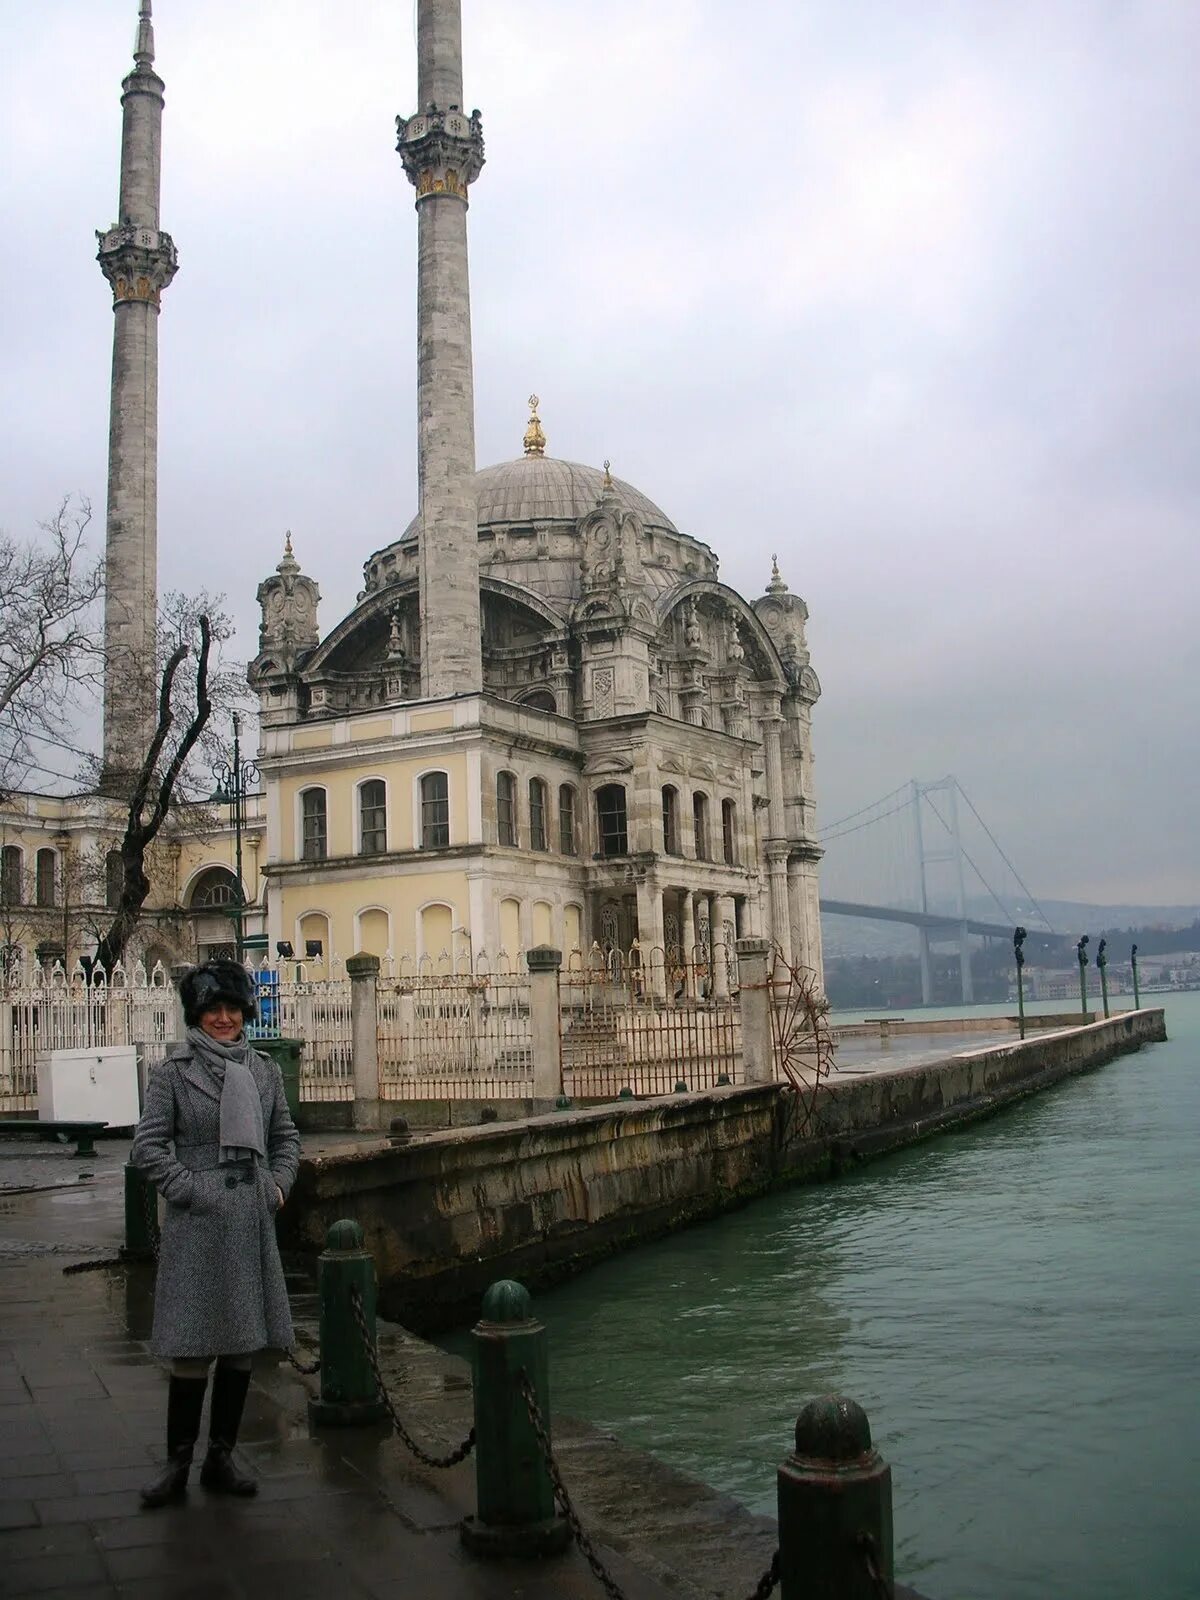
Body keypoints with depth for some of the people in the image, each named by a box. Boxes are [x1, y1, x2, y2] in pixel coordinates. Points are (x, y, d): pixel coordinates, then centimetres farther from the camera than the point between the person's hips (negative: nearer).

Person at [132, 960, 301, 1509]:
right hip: (197, 1223, -5)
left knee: (241, 1344, 10)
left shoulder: (263, 1071, 10)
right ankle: (177, 1464, 10)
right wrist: (188, 1190, -11)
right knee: (192, 1349, -3)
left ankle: (220, 1459, 22)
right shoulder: (173, 1073, -3)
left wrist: (278, 1183, 6)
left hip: (253, 1221, 5)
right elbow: (147, 1145, -5)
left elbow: (286, 1136, 20)